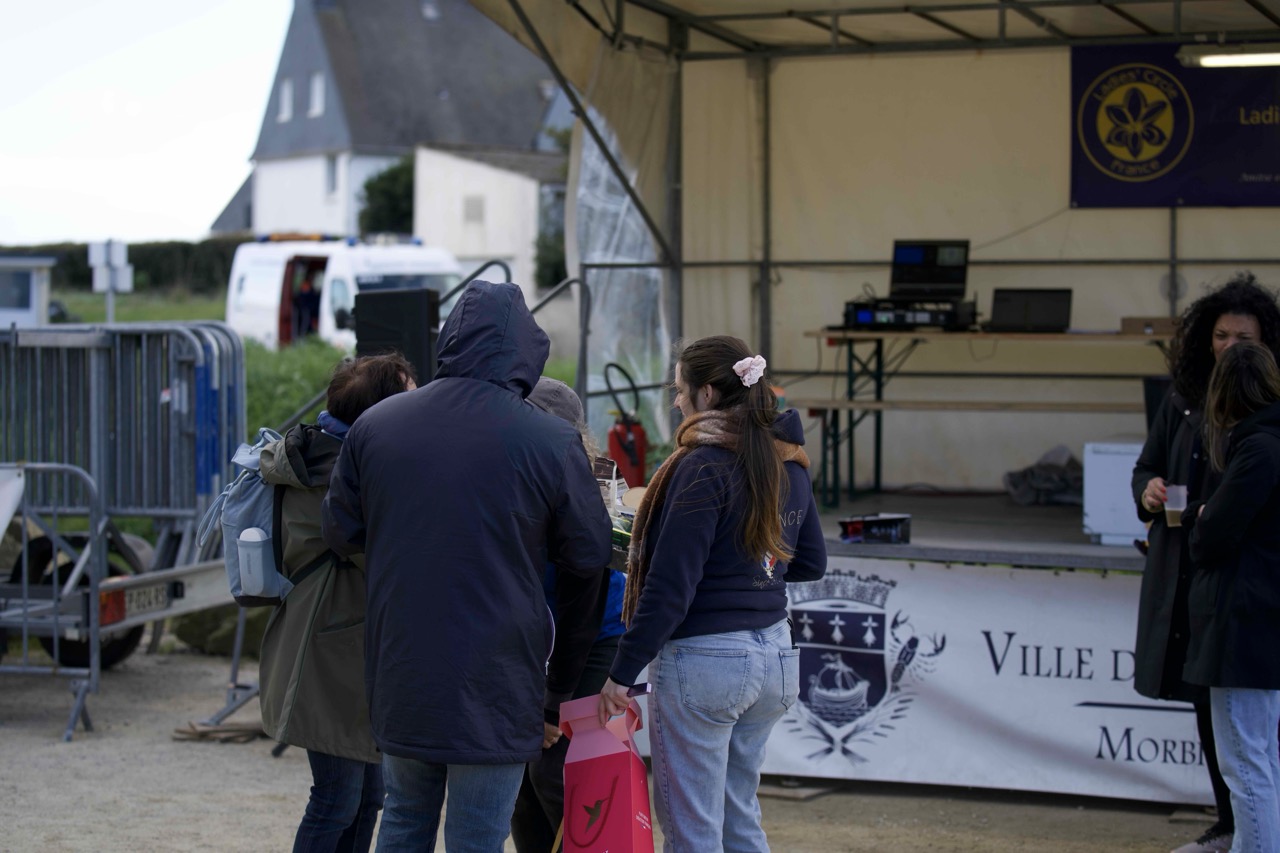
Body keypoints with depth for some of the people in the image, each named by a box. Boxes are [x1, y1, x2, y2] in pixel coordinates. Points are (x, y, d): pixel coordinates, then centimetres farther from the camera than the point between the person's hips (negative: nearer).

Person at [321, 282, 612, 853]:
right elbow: (589, 557, -1)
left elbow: (341, 536, 8)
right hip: (493, 687, -4)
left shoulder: (374, 426, -2)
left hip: (399, 673, 4)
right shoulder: (551, 442, -12)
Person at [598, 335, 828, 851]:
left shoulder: (704, 466, -15)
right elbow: (811, 563, 19)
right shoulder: (790, 465, 8)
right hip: (773, 654, 8)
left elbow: (670, 587, -18)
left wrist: (622, 673, -13)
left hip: (704, 658, -8)